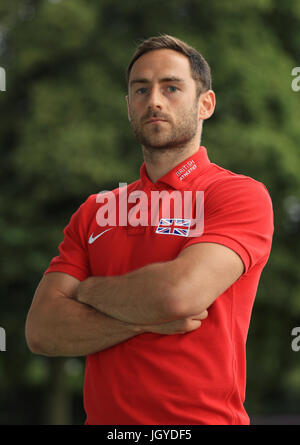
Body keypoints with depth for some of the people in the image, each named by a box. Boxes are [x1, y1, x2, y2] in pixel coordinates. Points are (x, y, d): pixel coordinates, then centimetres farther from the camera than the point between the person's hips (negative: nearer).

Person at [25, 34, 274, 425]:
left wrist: (90, 289, -6)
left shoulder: (242, 195, -8)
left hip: (203, 417, -4)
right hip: (102, 415, 4)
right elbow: (41, 331, -3)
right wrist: (146, 318, -16)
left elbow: (178, 293, -23)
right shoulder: (93, 212, 6)